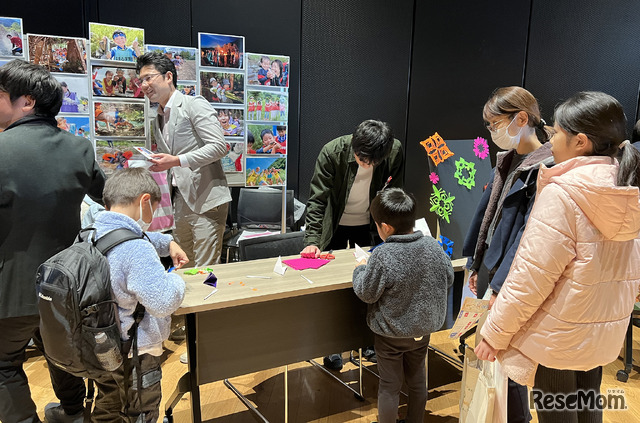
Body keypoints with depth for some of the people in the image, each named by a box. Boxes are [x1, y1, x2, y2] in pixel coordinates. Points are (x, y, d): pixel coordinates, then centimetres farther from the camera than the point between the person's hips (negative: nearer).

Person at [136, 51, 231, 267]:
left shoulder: (195, 104, -4)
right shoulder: (158, 119, 20)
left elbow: (219, 146, -15)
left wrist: (177, 161, -21)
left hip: (206, 201, -8)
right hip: (180, 202, 8)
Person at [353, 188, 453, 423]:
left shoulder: (382, 257, -29)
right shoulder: (432, 246, -13)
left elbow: (366, 293, -17)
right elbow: (448, 278, 1)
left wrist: (360, 270, 0)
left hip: (391, 334, -5)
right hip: (424, 329, 5)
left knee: (389, 385, 12)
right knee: (417, 379, 23)